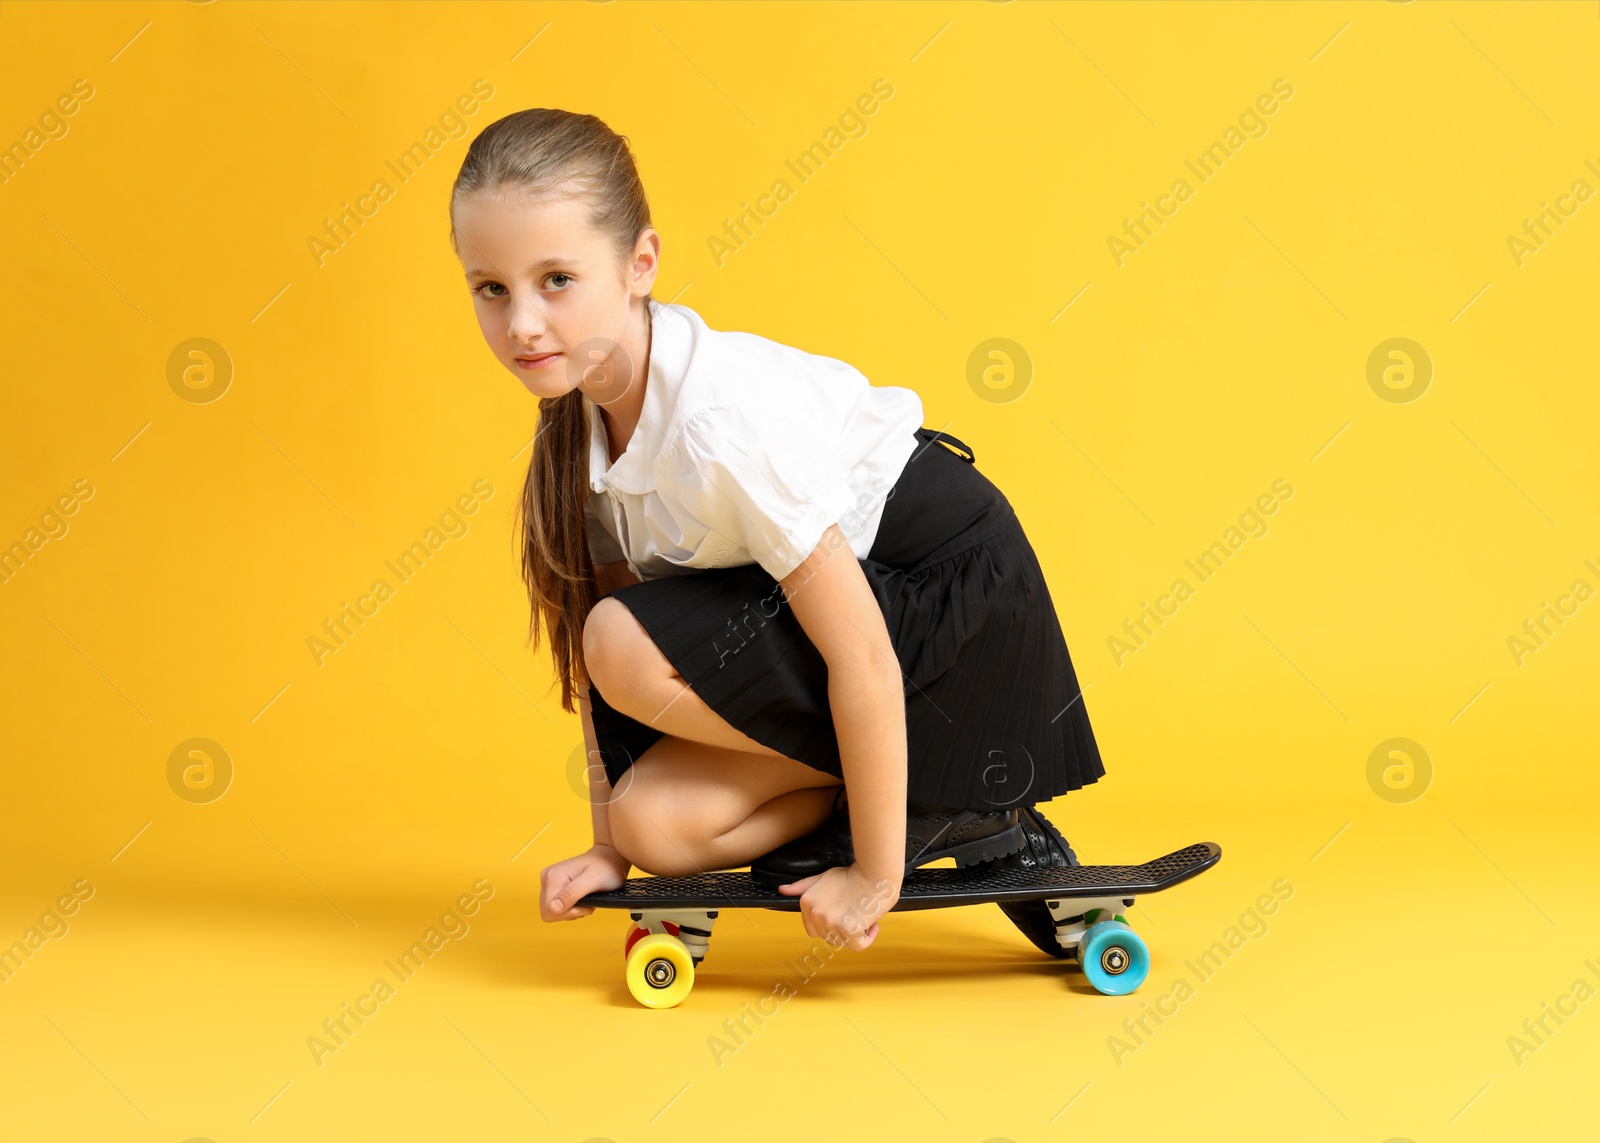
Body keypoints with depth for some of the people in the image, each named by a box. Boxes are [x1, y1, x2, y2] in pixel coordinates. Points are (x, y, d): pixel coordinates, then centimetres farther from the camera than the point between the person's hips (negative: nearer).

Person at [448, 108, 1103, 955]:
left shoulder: (725, 417, -31)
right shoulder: (581, 412, -6)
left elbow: (862, 656, -29)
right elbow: (599, 606, 1)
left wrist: (874, 874, -21)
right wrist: (610, 846, -1)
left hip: (947, 586, -8)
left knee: (631, 647, -25)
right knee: (655, 818, -9)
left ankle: (947, 812, -9)